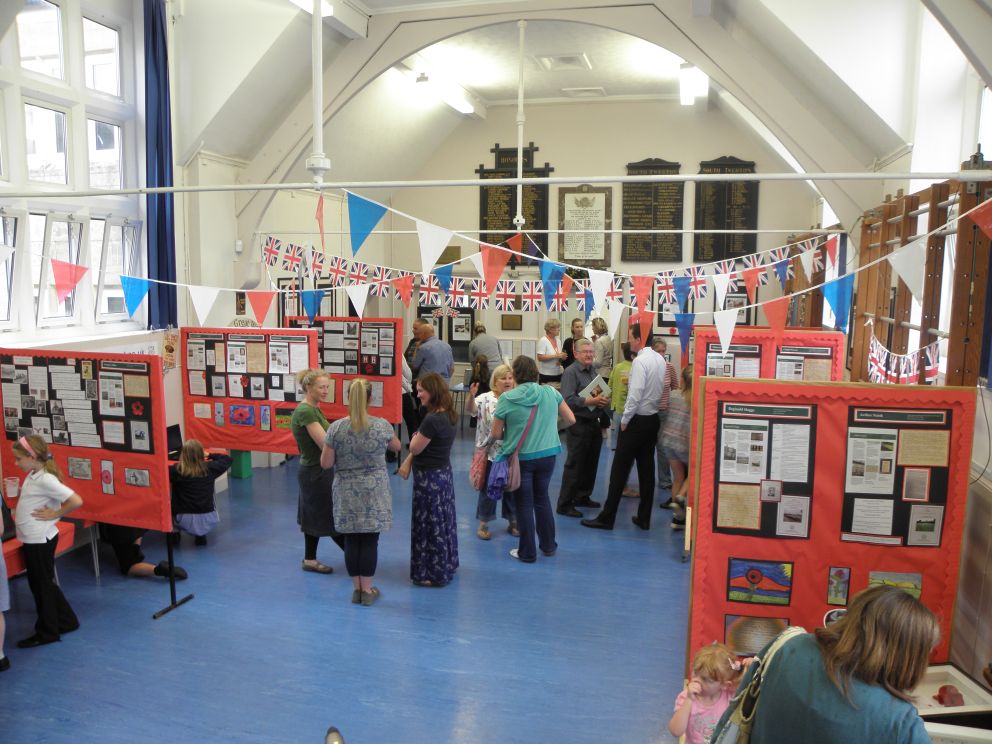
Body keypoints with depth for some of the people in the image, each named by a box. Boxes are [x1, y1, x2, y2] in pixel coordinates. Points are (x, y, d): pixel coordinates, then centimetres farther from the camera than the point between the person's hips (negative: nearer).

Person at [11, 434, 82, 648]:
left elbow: (76, 501, -30)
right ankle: (66, 621, 31)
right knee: (43, 583, 19)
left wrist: (54, 514, -19)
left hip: (39, 540, -9)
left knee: (41, 585, 5)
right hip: (33, 539, 9)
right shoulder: (33, 476, 5)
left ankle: (47, 632, 20)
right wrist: (19, 512, 5)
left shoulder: (45, 479, -23)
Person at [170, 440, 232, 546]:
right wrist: (210, 455, 26)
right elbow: (228, 459, 14)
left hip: (186, 521, -1)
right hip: (208, 521, 1)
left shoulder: (177, 470, -11)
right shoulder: (209, 468, -3)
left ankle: (174, 533, 22)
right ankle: (201, 535, 20)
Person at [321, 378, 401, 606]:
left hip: (347, 493, 1)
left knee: (351, 540, 10)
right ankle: (367, 590, 14)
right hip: (374, 491, -1)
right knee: (370, 540, 6)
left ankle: (356, 588, 20)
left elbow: (325, 463, -6)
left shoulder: (336, 428, -10)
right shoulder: (382, 425, -9)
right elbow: (397, 447, 11)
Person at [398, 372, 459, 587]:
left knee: (429, 523, 4)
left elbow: (415, 448, -15)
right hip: (443, 473, 9)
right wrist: (408, 462, 6)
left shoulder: (432, 420, -26)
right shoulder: (448, 416, 4)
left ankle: (433, 574, 16)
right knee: (443, 521, 19)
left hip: (429, 478, -9)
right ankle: (446, 565, 34)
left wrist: (415, 437, 5)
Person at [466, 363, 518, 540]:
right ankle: (483, 523, 20)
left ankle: (512, 521, 29)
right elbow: (471, 409, -23)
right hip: (491, 453, -3)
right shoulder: (486, 399, -7)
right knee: (488, 488, 7)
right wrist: (471, 396, -43)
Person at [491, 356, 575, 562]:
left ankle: (527, 552, 21)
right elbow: (571, 420, 2)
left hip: (521, 458, -3)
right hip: (548, 455, 3)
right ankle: (548, 545, 33)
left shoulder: (507, 399, -14)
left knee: (524, 504, 11)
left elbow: (496, 434, -9)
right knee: (542, 498, 22)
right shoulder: (551, 393, -5)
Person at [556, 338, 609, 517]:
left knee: (591, 463, 15)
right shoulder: (571, 372, -11)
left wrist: (605, 399, -3)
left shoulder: (592, 372, 14)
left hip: (594, 423, 8)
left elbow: (602, 394, 20)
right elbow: (568, 400, -22)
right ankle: (564, 504, 5)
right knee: (574, 464, -3)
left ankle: (582, 497, 30)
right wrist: (590, 401, -25)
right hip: (578, 424, -8)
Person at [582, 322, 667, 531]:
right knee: (647, 469, 11)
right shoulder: (660, 360, 7)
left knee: (620, 469, -1)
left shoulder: (640, 361, -18)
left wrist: (625, 420, -13)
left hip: (637, 421, -8)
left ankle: (607, 518, 4)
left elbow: (635, 395, -22)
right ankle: (644, 518, 17)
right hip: (653, 418, 8)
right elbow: (662, 389, 11)